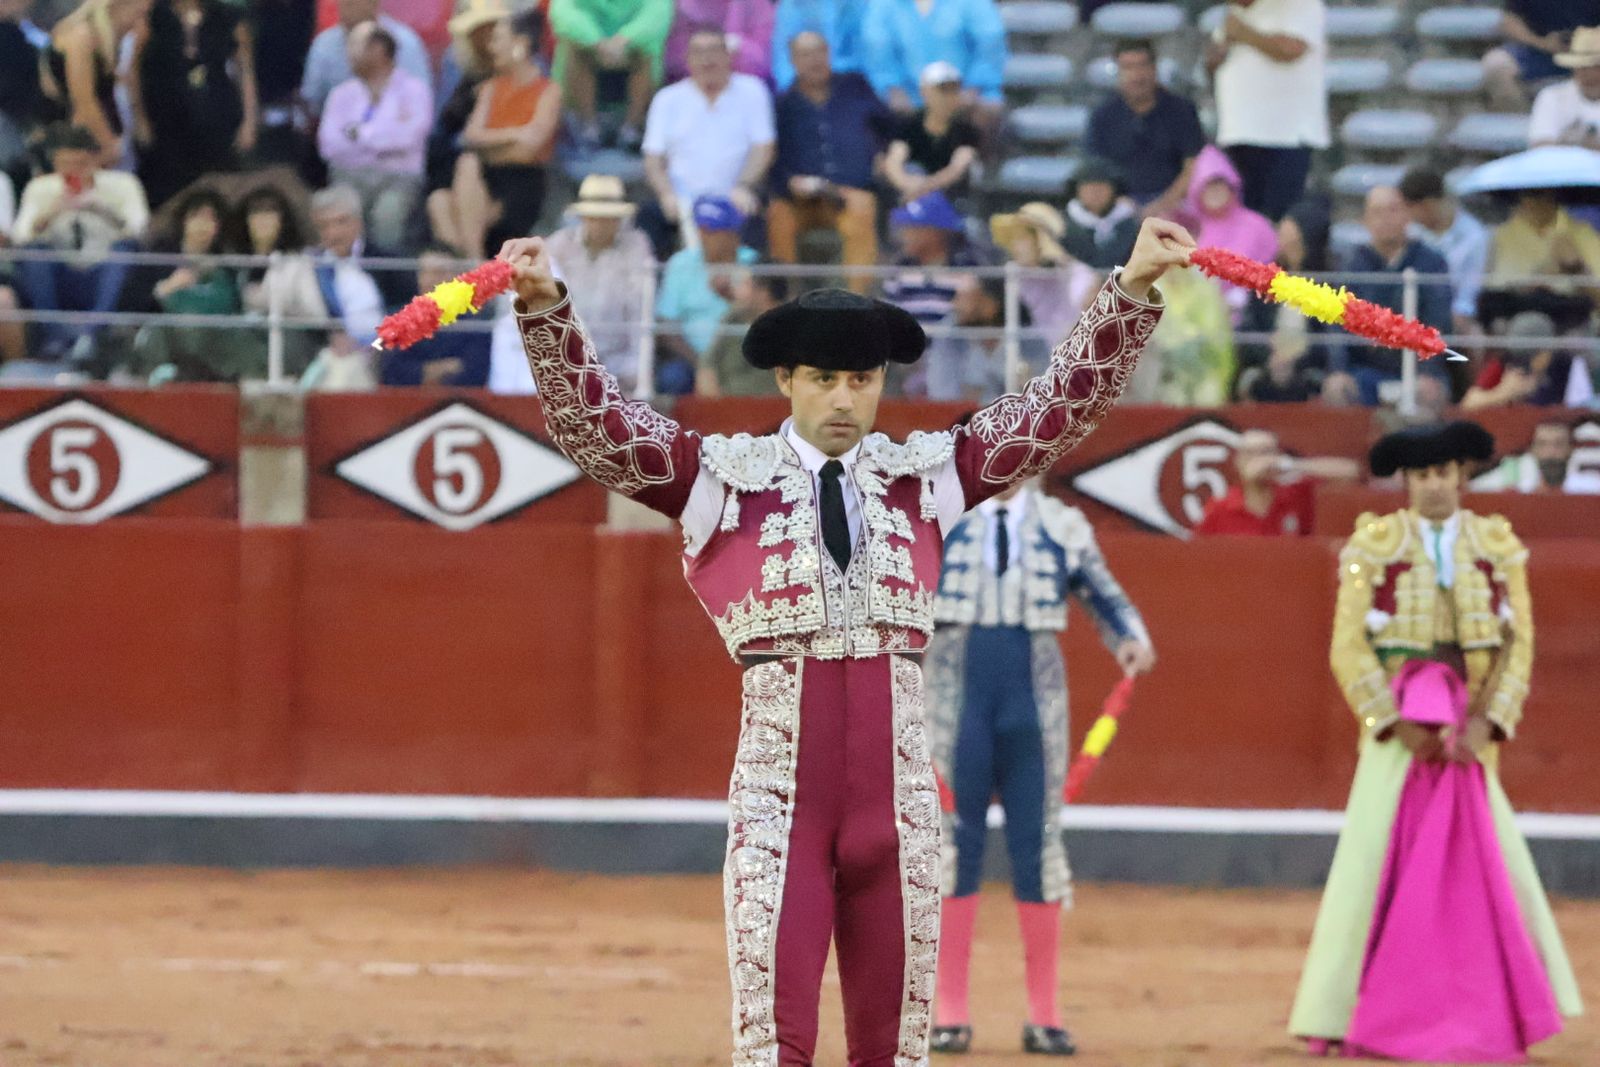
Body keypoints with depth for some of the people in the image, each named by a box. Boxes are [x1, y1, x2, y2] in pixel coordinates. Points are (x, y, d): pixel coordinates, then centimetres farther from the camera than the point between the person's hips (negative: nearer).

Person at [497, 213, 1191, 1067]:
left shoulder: (928, 474, 11)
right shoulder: (723, 477, 4)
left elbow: (1064, 404, 10)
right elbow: (587, 422, -2)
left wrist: (1131, 288, 1)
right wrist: (544, 307, -16)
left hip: (897, 783, 2)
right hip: (778, 784, -2)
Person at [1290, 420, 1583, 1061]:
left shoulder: (1498, 545, 6)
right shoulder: (1374, 544, 0)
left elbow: (1518, 644, 4)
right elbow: (1348, 647, -4)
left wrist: (1485, 722, -10)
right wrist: (1399, 725, -12)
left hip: (1469, 729, 2)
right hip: (1396, 727, -2)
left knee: (1490, 866, 1)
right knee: (1373, 863, -5)